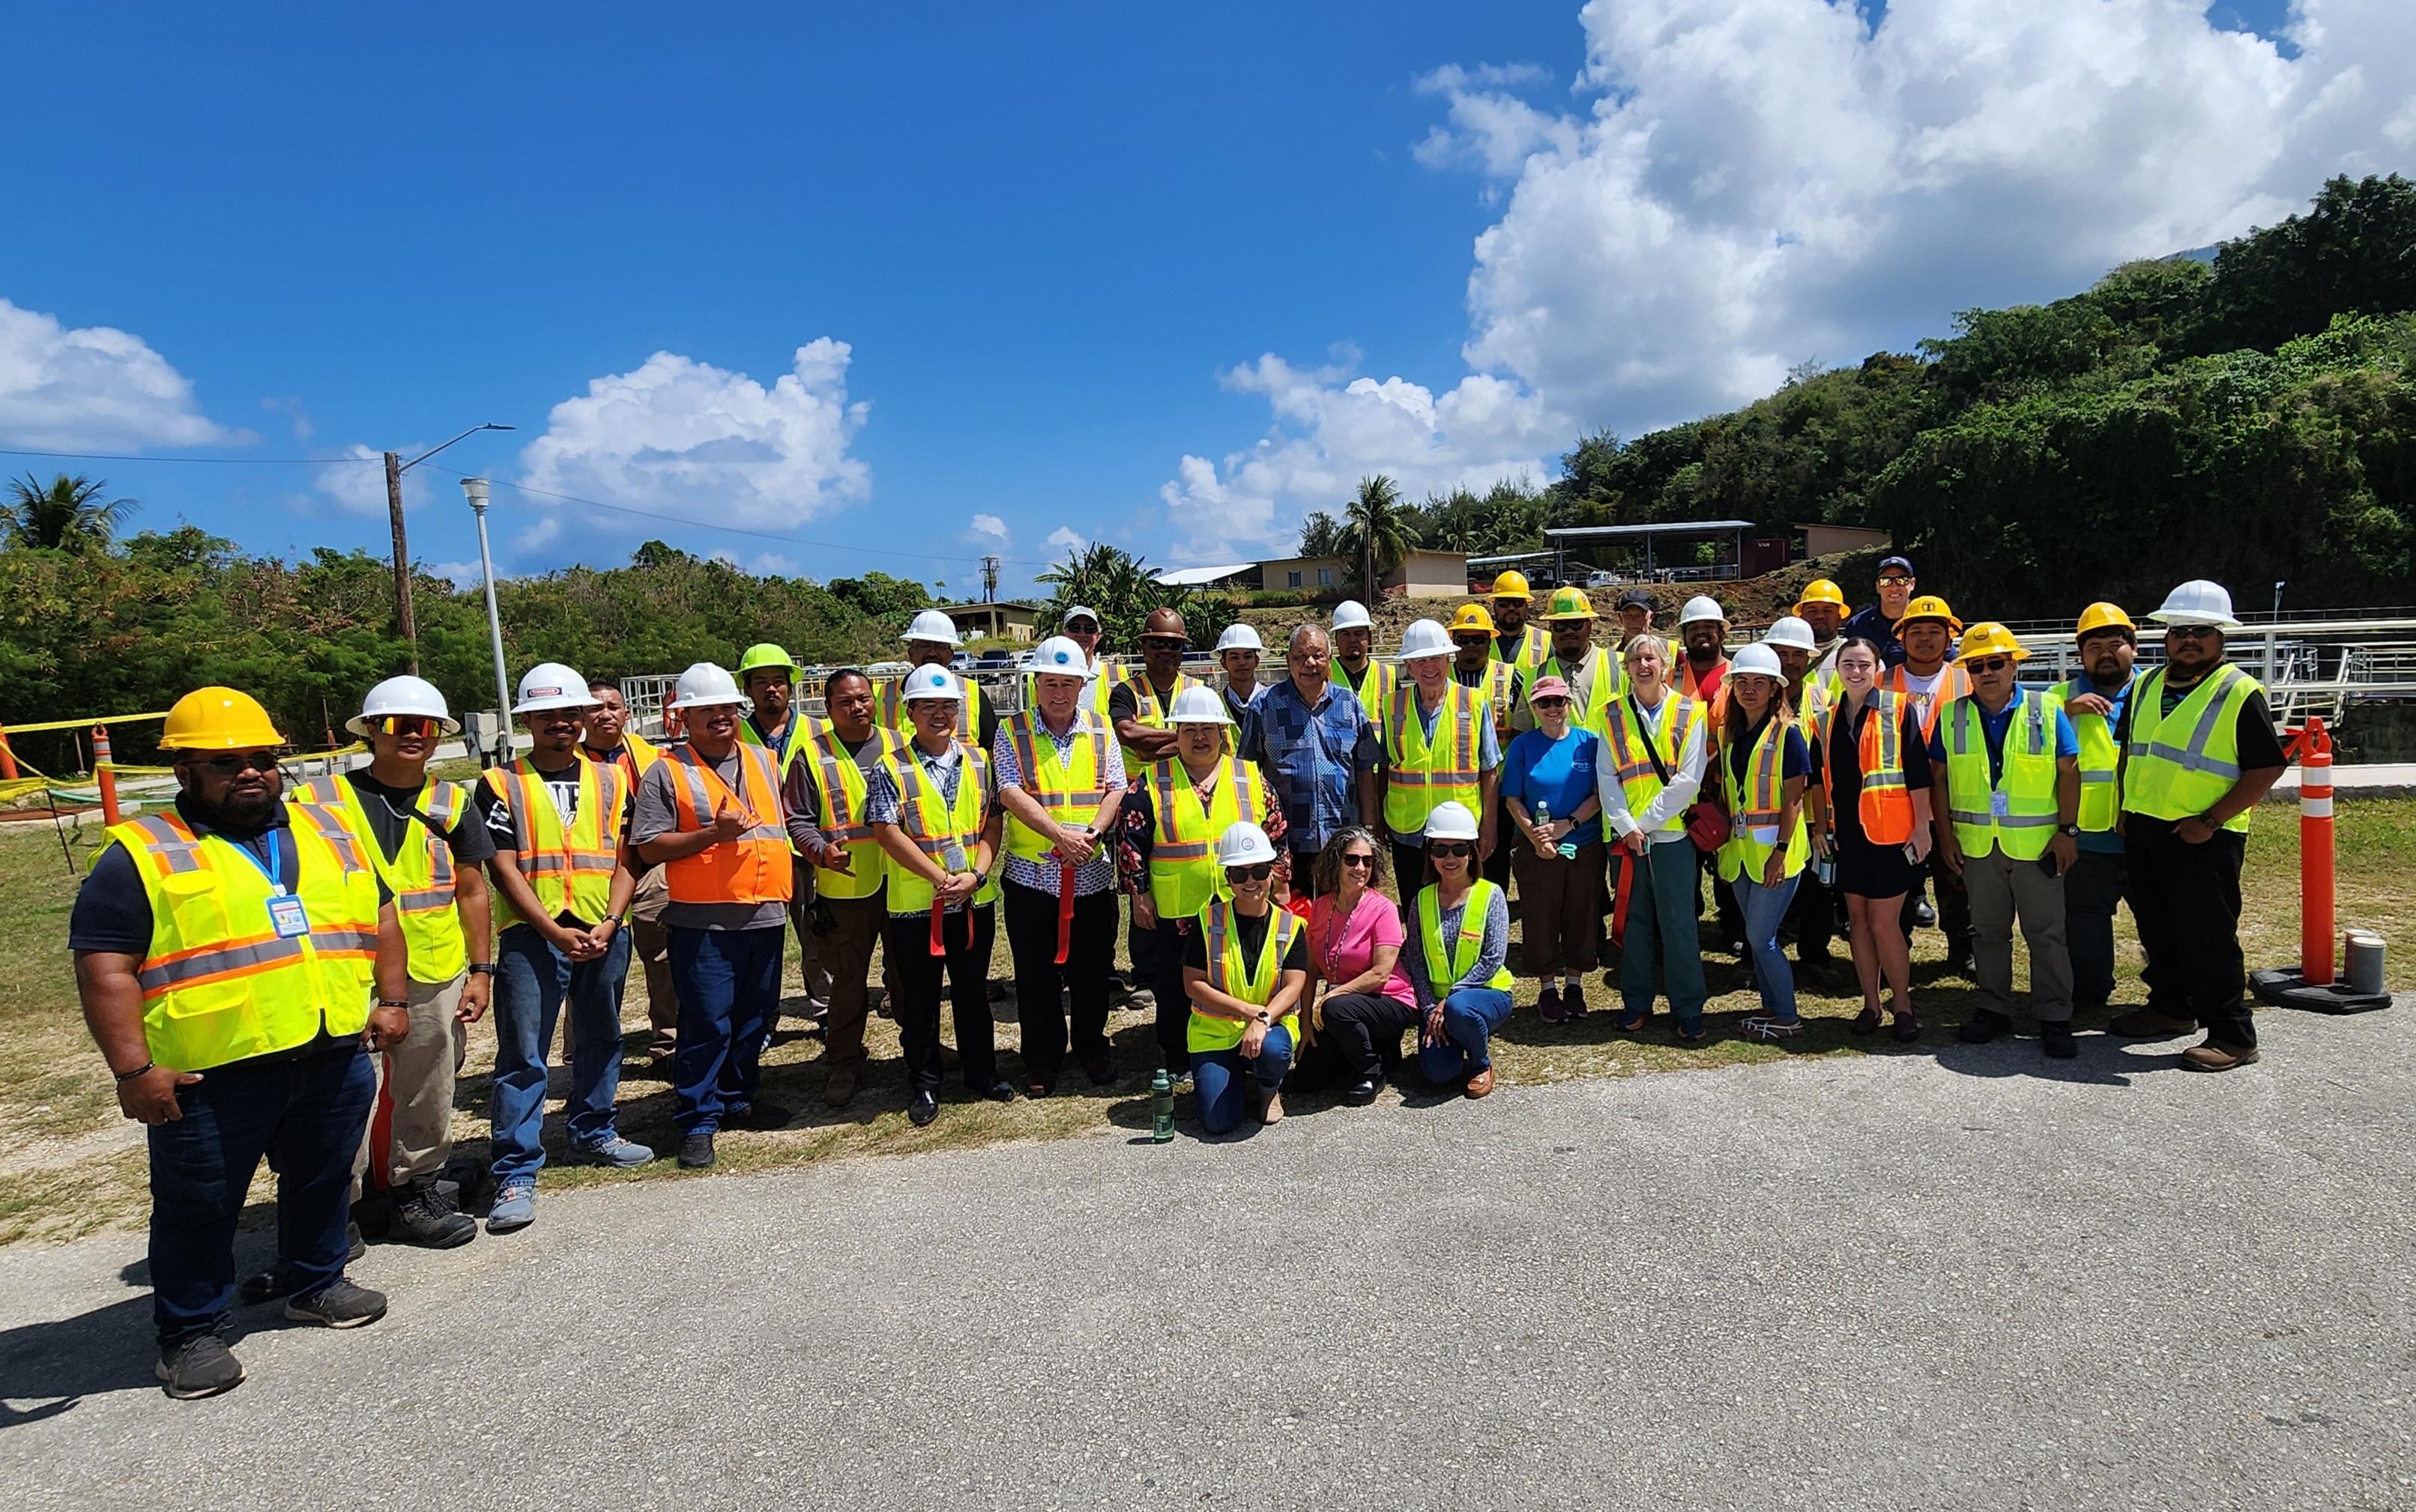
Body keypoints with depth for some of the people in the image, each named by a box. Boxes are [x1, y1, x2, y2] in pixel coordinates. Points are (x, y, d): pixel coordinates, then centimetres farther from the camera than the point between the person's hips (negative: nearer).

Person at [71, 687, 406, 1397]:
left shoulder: (327, 830, 11)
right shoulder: (142, 856, -5)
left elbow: (379, 914, 17)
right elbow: (105, 967, -10)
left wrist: (391, 998, 8)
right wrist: (133, 1069, -16)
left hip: (335, 1055, 5)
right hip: (212, 1073, -4)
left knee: (323, 1180, 18)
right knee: (199, 1206, 8)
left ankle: (317, 1284, 38)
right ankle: (190, 1332, 25)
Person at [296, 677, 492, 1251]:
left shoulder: (450, 803, 8)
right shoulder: (324, 799, 0)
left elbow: (472, 891, 10)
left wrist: (481, 971, 5)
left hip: (435, 981, 3)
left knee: (427, 1099, 12)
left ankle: (415, 1191, 28)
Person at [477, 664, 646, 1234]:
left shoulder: (610, 780, 9)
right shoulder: (501, 784, 1)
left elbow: (625, 859, 5)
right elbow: (504, 870, -6)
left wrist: (608, 923, -10)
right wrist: (555, 931, -15)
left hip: (604, 934, 4)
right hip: (531, 935, -4)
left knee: (600, 1040, 16)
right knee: (522, 1056, -4)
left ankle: (593, 1133, 35)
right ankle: (516, 1174, 0)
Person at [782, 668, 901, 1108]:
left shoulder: (898, 745, 7)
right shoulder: (812, 754, 0)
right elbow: (797, 819, 0)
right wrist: (821, 849, -18)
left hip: (901, 880, 2)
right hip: (844, 886, -2)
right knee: (848, 978, 6)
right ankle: (844, 1063, 20)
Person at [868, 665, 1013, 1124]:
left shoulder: (978, 763, 6)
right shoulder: (892, 769, -5)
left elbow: (991, 823, 5)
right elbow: (887, 831, -13)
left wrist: (977, 874, -11)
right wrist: (941, 877, -17)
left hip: (975, 901, 3)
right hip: (915, 905, -3)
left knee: (974, 993, 15)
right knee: (919, 1000, 8)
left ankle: (982, 1071, 30)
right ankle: (923, 1085, 21)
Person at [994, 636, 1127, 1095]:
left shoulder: (1100, 730, 6)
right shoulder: (1011, 731, -2)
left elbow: (1117, 789, 1)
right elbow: (1011, 793, -12)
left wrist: (1093, 832, -17)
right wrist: (1060, 836, -22)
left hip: (1093, 874, 2)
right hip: (1032, 873, -2)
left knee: (1091, 969, 12)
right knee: (1036, 974, 8)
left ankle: (1092, 1047, 30)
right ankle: (1042, 1058, 23)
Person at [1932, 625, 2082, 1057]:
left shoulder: (2046, 711, -1)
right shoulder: (1952, 717, 3)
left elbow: (2068, 772, -2)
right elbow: (1941, 780, 6)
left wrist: (2068, 830, -7)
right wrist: (1947, 836, 2)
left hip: (2037, 843, -2)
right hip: (1976, 844, 2)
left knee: (2046, 933, 3)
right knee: (1988, 931, 12)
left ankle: (2054, 1017, 12)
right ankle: (1994, 1008, 23)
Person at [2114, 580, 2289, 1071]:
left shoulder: (2240, 693, -9)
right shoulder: (2147, 686, 10)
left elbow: (2267, 768, -13)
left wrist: (2210, 820, -17)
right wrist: (2125, 809, 10)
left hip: (2203, 837, -7)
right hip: (2143, 830, 7)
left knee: (2207, 936, -4)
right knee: (2156, 928, 17)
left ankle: (2232, 1036, 6)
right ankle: (2174, 1008, 33)